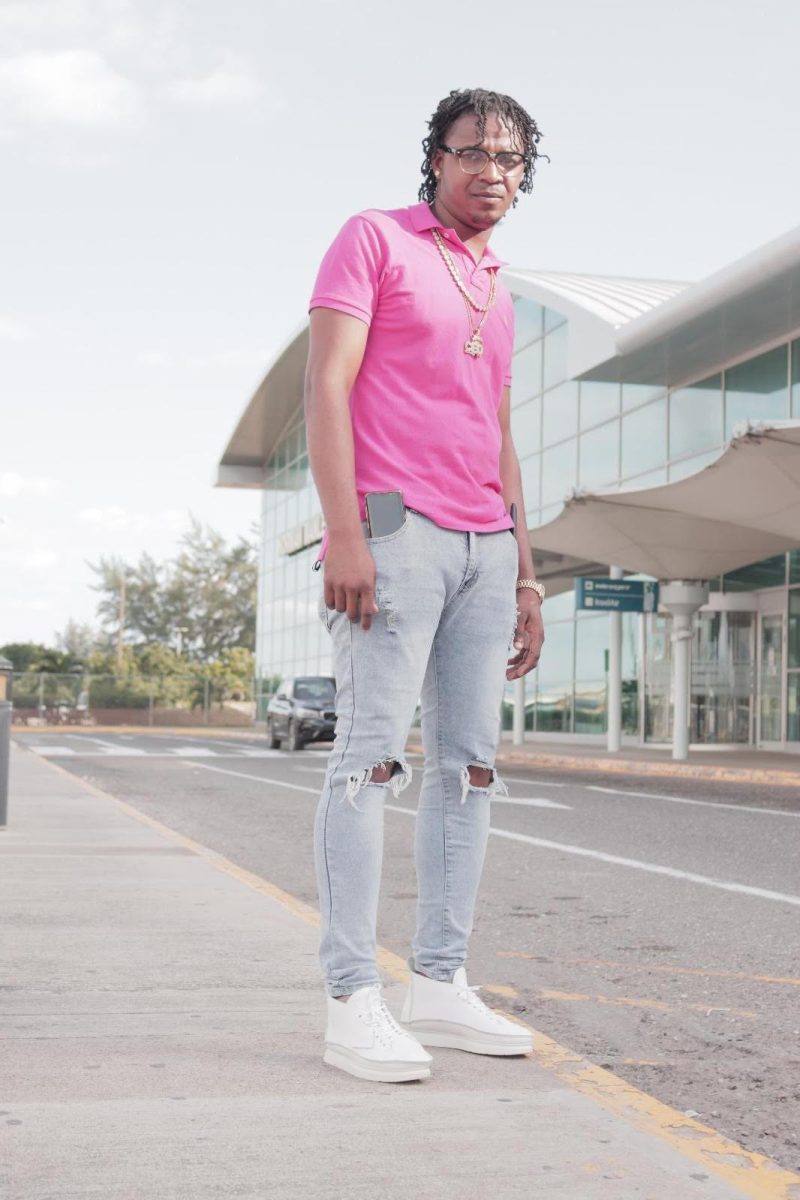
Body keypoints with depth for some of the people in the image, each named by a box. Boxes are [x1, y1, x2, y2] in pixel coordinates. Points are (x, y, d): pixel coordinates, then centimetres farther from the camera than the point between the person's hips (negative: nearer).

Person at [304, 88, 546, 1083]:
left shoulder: (497, 297, 24)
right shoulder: (375, 239, 4)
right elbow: (327, 387, -7)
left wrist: (526, 576, 18)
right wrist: (345, 533, -18)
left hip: (485, 545, 7)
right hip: (394, 528, -7)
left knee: (469, 764, 5)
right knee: (374, 753, -11)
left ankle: (440, 986, 12)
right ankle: (352, 1002, -8)